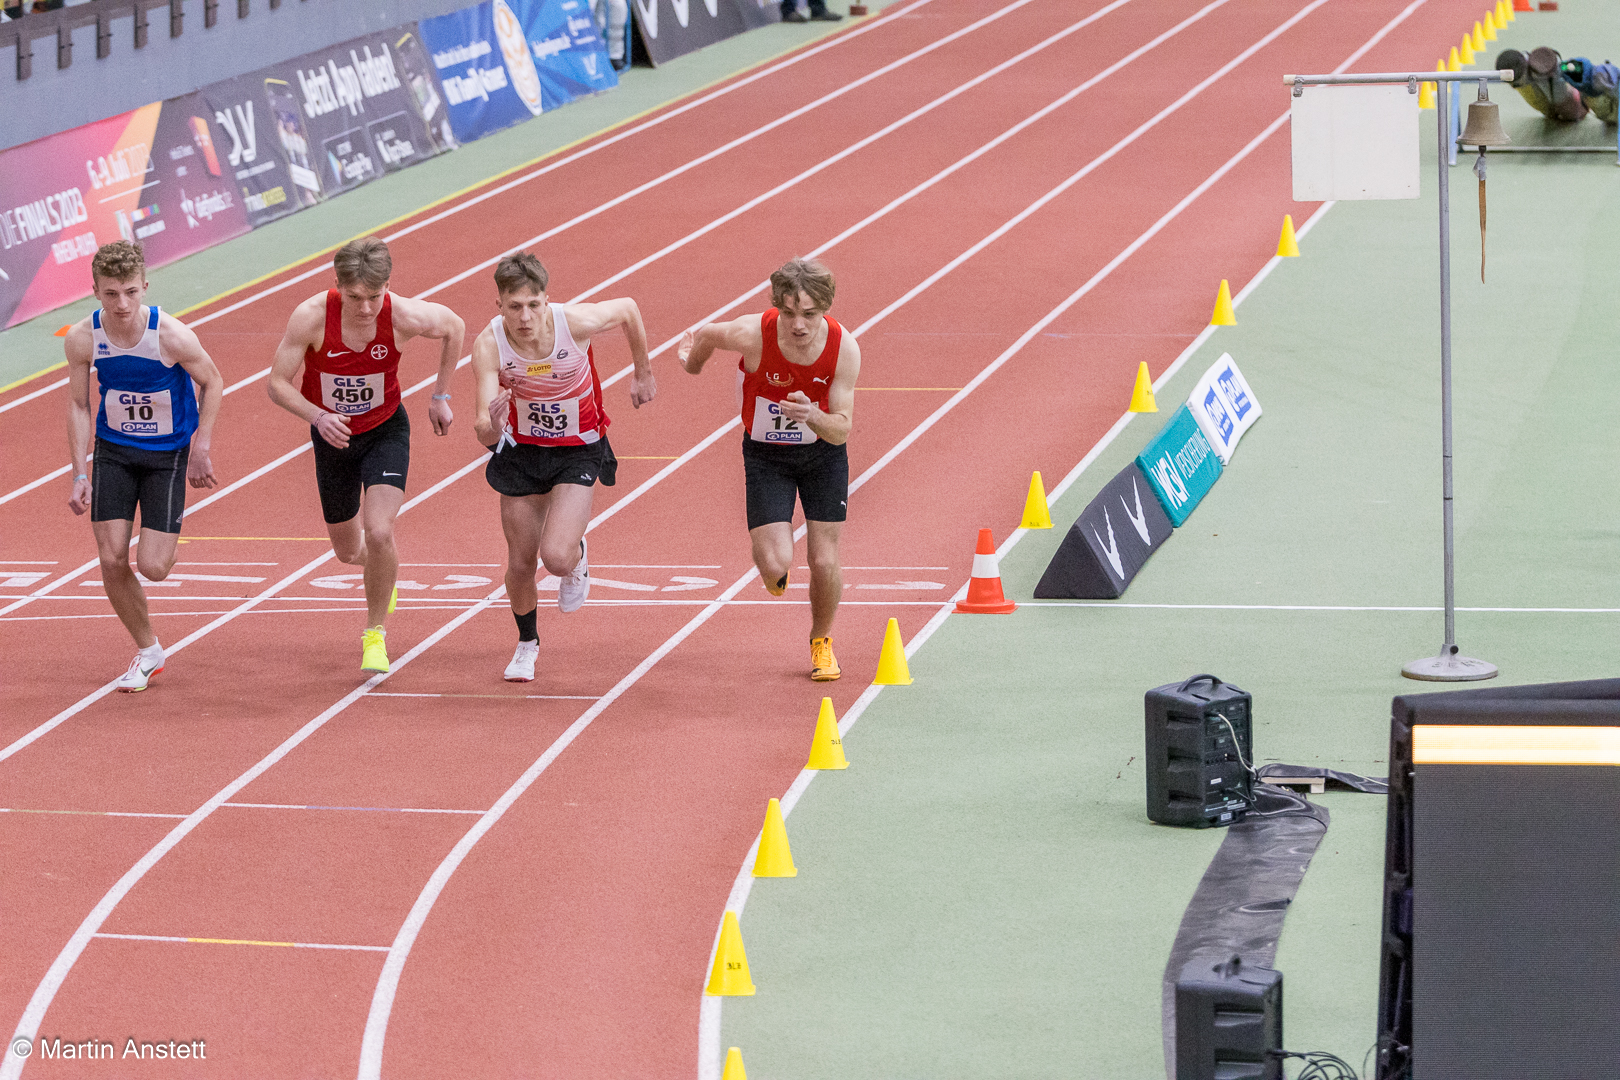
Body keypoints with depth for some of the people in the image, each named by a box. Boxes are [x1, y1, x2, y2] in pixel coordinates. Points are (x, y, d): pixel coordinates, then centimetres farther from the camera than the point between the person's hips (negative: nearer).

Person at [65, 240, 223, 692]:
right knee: (112, 561, -5)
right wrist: (80, 475, -5)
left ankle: (167, 544, 31)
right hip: (113, 451, 2)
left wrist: (200, 449, -9)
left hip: (168, 454, -2)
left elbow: (212, 384, -7)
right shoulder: (82, 339, -15)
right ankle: (148, 651, 17)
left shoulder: (173, 336, -24)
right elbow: (78, 405, -2)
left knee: (152, 567, -9)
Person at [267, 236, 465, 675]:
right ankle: (382, 575, 54)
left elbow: (453, 327, -4)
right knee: (348, 551, 15)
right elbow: (277, 384, -19)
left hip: (386, 430, -1)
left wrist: (441, 396, 1)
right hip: (333, 436, 1)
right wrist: (318, 416, -37)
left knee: (379, 533, -22)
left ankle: (375, 633, 1)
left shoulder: (404, 317, -27)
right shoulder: (310, 317, -29)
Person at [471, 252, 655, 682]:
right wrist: (491, 424, -54)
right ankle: (527, 642, 39)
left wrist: (642, 371, 8)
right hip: (521, 451, 2)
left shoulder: (575, 322, -28)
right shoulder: (489, 345, -26)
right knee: (520, 563, 9)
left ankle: (577, 556, 20)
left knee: (556, 557, -19)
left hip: (578, 451, -2)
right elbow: (485, 433, -29)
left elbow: (628, 309, -5)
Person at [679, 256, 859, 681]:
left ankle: (821, 642, 29)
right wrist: (692, 361, 17)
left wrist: (813, 417, -42)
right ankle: (773, 571, 28)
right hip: (765, 454, -1)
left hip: (822, 454, 1)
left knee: (824, 562, -2)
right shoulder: (752, 335, -31)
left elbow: (841, 431, -19)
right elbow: (706, 334, -6)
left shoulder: (844, 348, -26)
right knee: (775, 564, -14)